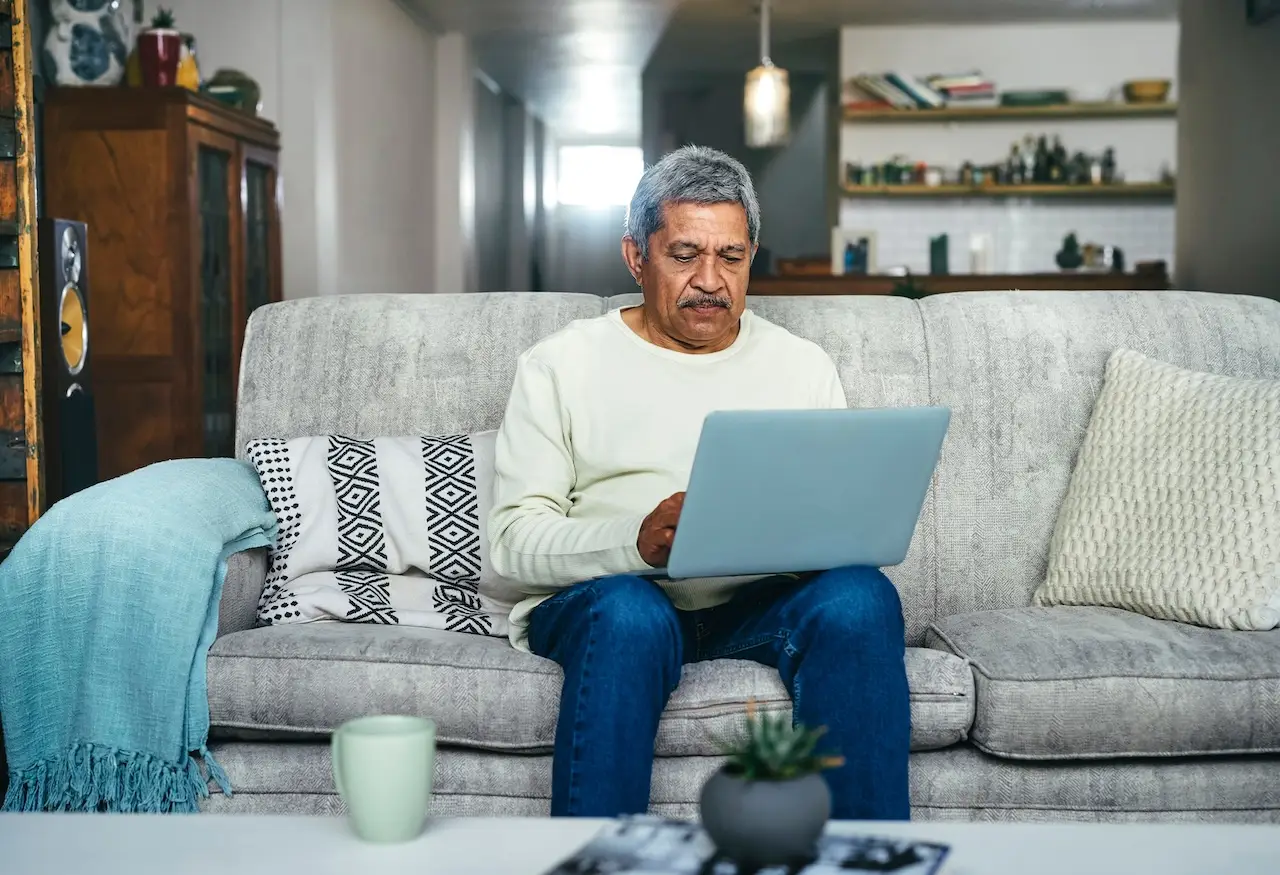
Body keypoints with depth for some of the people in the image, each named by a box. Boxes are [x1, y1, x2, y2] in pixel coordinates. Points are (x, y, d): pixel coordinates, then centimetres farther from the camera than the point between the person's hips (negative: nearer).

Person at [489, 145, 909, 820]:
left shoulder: (803, 366, 17)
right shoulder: (560, 365, 8)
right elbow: (514, 539, -2)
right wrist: (636, 539, -21)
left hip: (759, 603, 3)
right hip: (601, 599, -2)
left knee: (860, 595, -29)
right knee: (629, 613, -37)